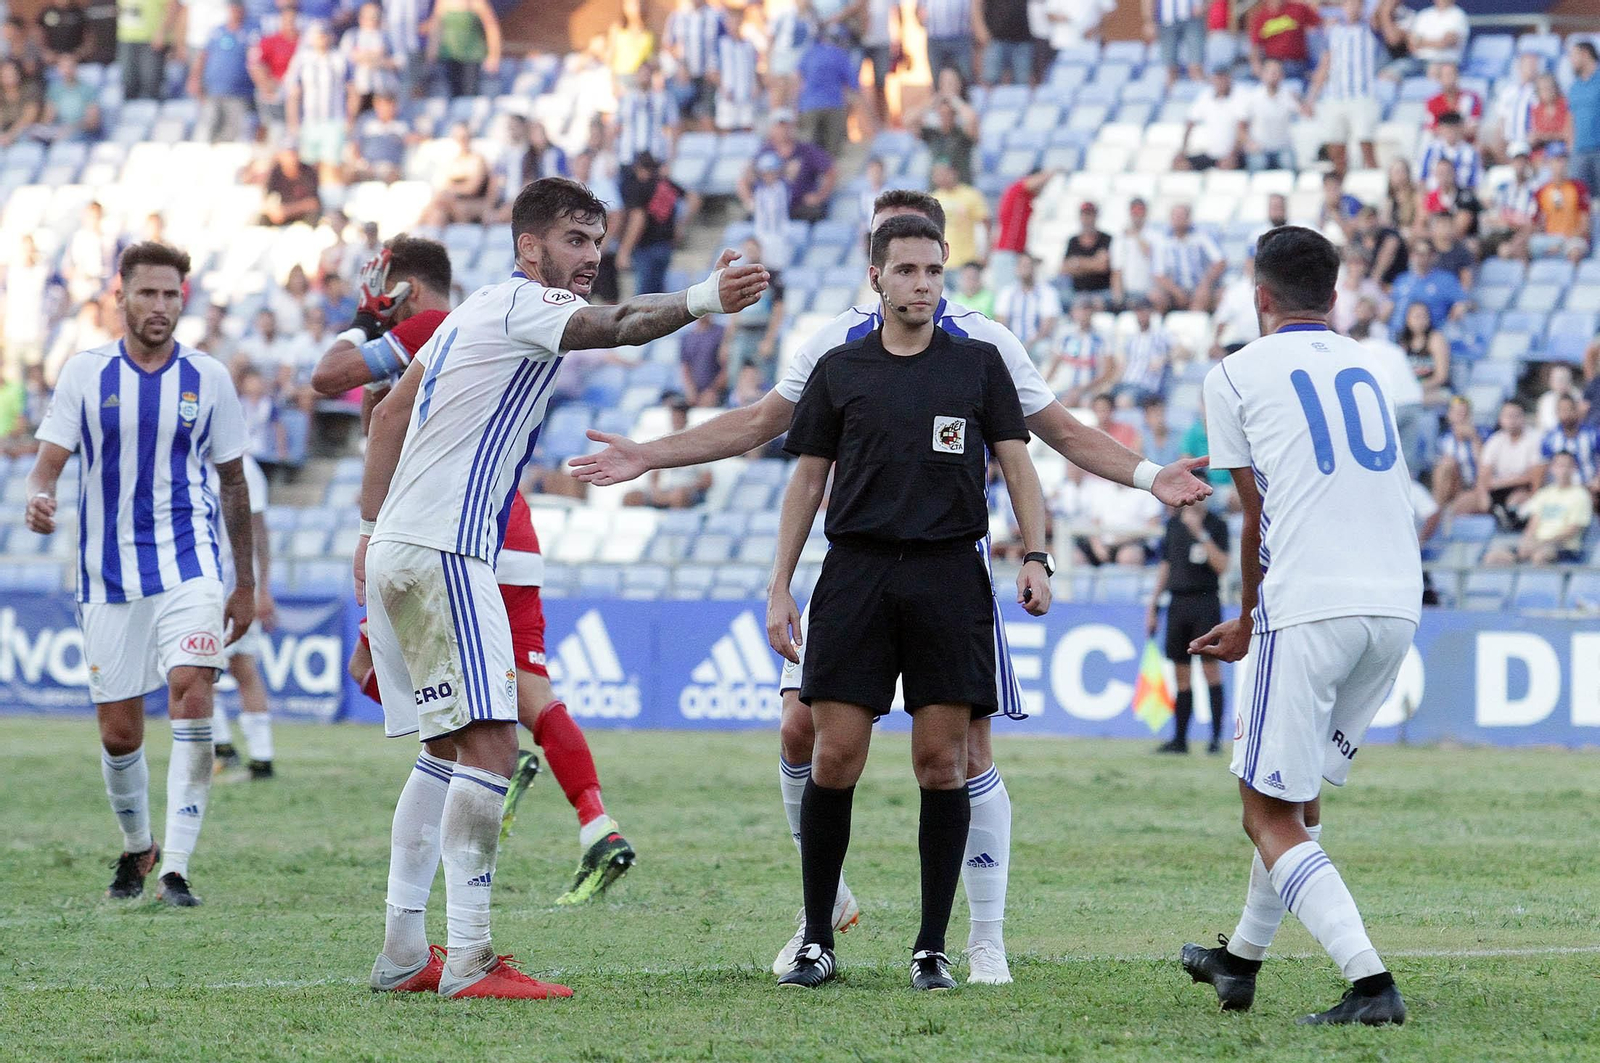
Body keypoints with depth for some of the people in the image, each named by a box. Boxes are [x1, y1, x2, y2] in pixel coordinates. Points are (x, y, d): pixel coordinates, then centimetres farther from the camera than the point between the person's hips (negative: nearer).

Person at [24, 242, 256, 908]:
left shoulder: (207, 378, 3)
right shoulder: (84, 373, 2)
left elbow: (231, 480, 11)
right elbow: (50, 458, -1)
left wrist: (246, 584, 12)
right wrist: (40, 497, -26)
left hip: (188, 562, -1)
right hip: (108, 574, 1)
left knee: (191, 690, -22)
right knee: (119, 733, 4)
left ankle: (175, 870, -23)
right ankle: (137, 847, 32)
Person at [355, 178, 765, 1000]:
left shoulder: (477, 311, 21)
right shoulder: (524, 303, -8)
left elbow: (390, 413, 27)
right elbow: (616, 325, -29)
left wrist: (376, 523, 28)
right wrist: (699, 301, -44)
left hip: (397, 548, 11)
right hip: (440, 553, -11)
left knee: (447, 750, 15)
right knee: (490, 745, -15)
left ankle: (403, 949, 16)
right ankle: (469, 959, -20)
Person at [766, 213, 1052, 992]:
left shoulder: (978, 364, 9)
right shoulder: (839, 370, 10)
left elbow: (1015, 463, 7)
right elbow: (809, 479, 13)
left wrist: (1034, 557, -7)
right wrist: (779, 587, 8)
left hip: (949, 576, 0)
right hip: (856, 571, 0)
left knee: (942, 762, -3)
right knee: (835, 757, -5)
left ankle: (932, 947, 4)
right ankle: (817, 942, 5)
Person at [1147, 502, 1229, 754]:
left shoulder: (1216, 524, -1)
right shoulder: (1173, 523, 13)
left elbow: (1222, 567, -10)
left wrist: (1201, 534, -17)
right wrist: (1153, 605, 17)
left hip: (1206, 602, -4)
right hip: (1178, 603, 4)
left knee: (1211, 670, -8)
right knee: (1182, 675, 6)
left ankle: (1217, 737, -6)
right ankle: (1179, 738, 9)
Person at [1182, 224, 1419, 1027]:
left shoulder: (1236, 375, 4)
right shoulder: (1371, 367, 20)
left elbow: (1258, 516, 9)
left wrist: (1250, 620, 26)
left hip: (1310, 611, -6)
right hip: (1399, 601, 6)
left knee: (1272, 815, -1)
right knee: (1300, 789, 23)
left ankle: (1370, 983, -16)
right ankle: (1242, 959, 37)